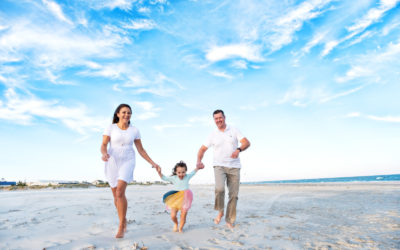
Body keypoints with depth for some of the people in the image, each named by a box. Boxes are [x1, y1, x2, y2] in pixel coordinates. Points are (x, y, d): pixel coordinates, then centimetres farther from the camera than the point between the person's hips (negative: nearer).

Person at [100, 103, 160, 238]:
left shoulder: (134, 130, 2)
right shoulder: (110, 128, -2)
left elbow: (141, 150, 5)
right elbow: (103, 146, -8)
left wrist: (152, 163, -1)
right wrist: (104, 154, -31)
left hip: (127, 162, -1)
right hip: (112, 162, 1)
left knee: (120, 192, -20)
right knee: (117, 196, 10)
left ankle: (121, 227, -6)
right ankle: (124, 219, 36)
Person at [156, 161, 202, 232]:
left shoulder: (187, 177, 0)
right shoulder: (173, 178, -5)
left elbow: (193, 173, 19)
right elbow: (164, 178, -5)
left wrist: (197, 168, 13)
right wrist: (159, 172, -19)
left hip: (185, 200, 0)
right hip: (175, 200, 0)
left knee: (183, 216, -1)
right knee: (173, 216, -8)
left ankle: (180, 228, 27)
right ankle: (175, 224, 27)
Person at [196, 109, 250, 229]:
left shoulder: (234, 130, 4)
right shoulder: (213, 135, 7)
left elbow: (247, 143, -4)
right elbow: (202, 149, 9)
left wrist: (238, 150, -25)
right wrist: (199, 161, -10)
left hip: (234, 167, 1)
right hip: (219, 166, -1)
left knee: (234, 194, 1)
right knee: (219, 188, -25)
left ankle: (229, 220, 18)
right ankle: (220, 211, 1)